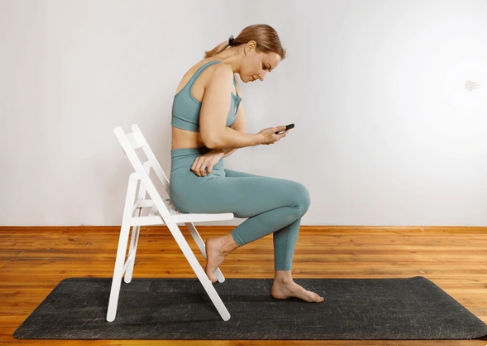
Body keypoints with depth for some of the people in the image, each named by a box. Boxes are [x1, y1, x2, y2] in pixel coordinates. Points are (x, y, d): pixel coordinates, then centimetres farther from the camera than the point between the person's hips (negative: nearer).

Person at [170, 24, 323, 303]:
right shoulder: (221, 72, -15)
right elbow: (213, 136, -26)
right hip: (197, 184, -10)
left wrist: (215, 154, -11)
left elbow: (237, 133, 11)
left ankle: (283, 281, 19)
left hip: (209, 177, 10)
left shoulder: (230, 79, 16)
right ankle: (223, 245, -1)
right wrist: (261, 139, -10)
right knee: (299, 197, -15)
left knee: (292, 196, 13)